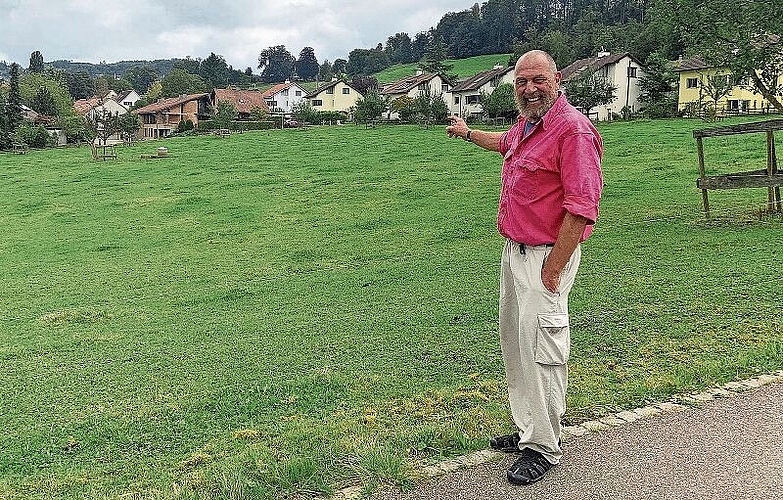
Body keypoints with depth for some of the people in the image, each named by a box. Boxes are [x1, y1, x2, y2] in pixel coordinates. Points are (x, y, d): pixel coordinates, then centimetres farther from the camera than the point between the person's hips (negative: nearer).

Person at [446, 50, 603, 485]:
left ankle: (544, 448, 10)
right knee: (515, 345, 16)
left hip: (547, 256, -10)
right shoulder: (525, 125, 12)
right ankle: (528, 430, 31)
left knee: (542, 350, -5)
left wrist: (552, 269, -23)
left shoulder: (572, 128, -17)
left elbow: (582, 208, -23)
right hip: (516, 250, 10)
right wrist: (467, 133, 54)